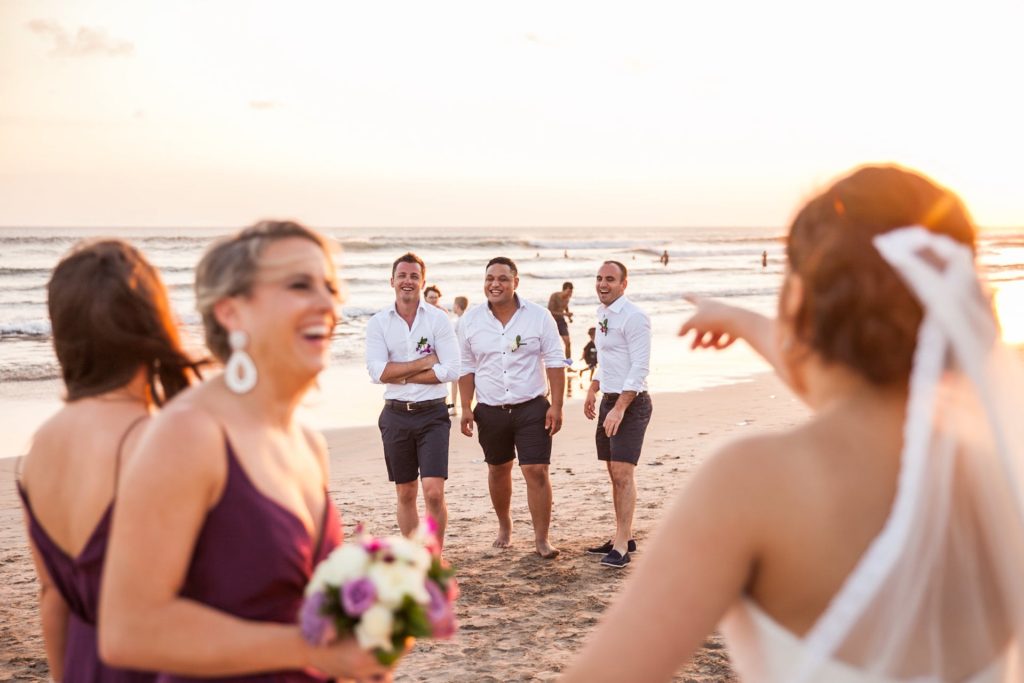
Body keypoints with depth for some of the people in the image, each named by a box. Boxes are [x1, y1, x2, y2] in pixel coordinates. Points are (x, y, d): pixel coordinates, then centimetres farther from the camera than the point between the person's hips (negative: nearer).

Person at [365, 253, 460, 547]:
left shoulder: (438, 319, -3)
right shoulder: (378, 322, 1)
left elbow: (451, 370, -10)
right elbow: (377, 372, -9)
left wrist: (401, 375, -10)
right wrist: (425, 362, -12)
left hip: (432, 414, -2)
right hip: (396, 415, 2)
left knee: (433, 491, -10)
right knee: (405, 494, 12)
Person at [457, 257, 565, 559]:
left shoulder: (538, 316, -5)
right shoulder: (470, 320, 1)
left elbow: (554, 362, -3)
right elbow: (467, 367, 7)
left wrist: (556, 406, -8)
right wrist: (466, 408, 2)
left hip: (531, 408, -2)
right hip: (490, 410, 3)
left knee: (536, 471, -8)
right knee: (498, 469, 16)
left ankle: (541, 538, 0)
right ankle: (504, 525, 36)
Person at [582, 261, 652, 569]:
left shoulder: (633, 316, -15)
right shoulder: (603, 315, 14)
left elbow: (640, 367, -19)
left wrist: (620, 408, -23)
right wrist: (592, 391, 19)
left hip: (630, 402, -9)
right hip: (609, 399, 9)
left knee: (623, 472, -11)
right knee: (614, 473, 12)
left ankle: (621, 547, -10)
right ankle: (624, 537, 20)